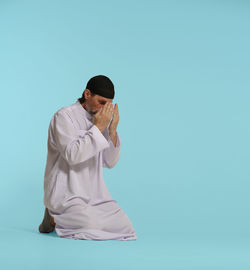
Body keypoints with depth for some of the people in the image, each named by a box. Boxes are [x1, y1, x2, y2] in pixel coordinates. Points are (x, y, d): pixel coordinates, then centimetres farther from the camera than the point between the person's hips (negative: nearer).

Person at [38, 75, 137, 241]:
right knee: (96, 227, -28)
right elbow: (72, 155, -23)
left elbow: (110, 163, 7)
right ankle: (54, 218, 1)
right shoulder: (64, 116, -9)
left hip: (94, 194, 7)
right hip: (66, 195, -7)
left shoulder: (100, 121, 11)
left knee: (124, 226, -10)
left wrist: (112, 131, -6)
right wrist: (98, 127, -21)